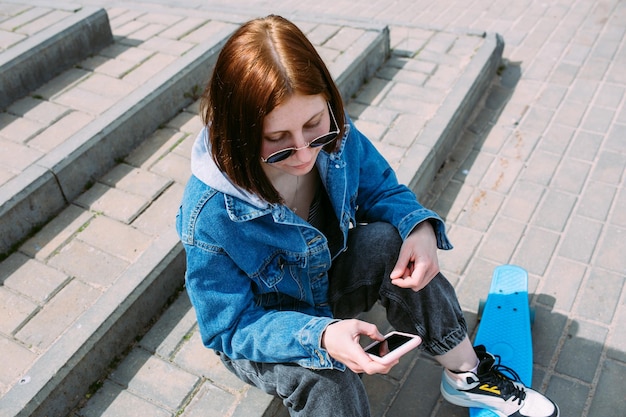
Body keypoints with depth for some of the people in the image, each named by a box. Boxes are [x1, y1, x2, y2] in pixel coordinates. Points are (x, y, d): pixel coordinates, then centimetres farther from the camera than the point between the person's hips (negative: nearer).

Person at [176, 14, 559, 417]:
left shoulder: (334, 134, -22)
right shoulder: (211, 215, -34)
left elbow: (382, 191, -4)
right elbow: (233, 328, -24)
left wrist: (421, 227, -28)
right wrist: (320, 336, -41)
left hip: (328, 278, 5)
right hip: (255, 330, -4)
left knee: (391, 240, -24)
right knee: (325, 382, -35)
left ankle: (466, 373, -5)